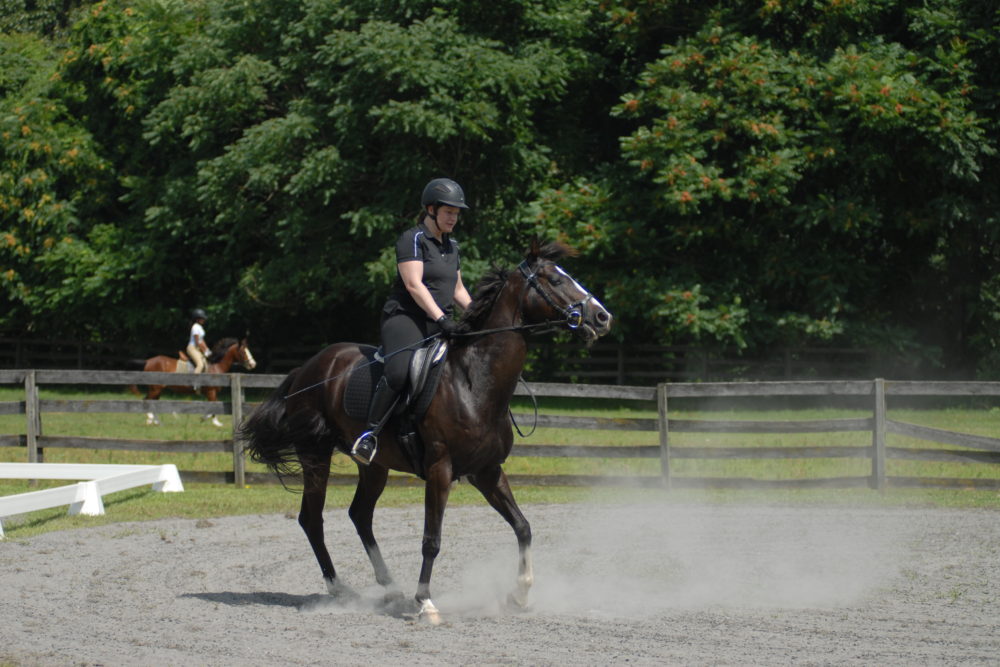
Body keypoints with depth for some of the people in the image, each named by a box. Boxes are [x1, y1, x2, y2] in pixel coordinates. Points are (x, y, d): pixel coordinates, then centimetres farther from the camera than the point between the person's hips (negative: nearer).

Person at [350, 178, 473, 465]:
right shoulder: (412, 239, -5)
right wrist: (441, 318, -25)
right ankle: (369, 435, -27)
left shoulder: (451, 245, 20)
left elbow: (458, 289, 29)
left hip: (440, 324, 8)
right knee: (399, 371, -32)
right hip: (405, 319, -8)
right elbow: (414, 285, -16)